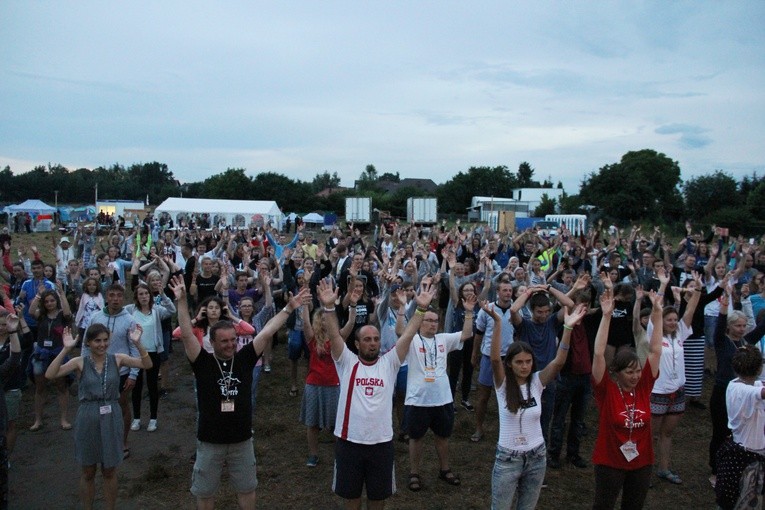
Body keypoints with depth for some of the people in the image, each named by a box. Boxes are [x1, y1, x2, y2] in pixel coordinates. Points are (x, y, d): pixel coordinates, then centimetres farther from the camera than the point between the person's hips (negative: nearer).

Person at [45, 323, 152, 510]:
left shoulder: (117, 359, -4)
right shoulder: (80, 362, -7)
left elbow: (147, 365, -13)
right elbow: (50, 375, -18)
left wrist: (137, 344, -26)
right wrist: (66, 349, -25)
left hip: (111, 418, 1)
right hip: (88, 419, 0)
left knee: (109, 471, 14)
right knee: (88, 472, 15)